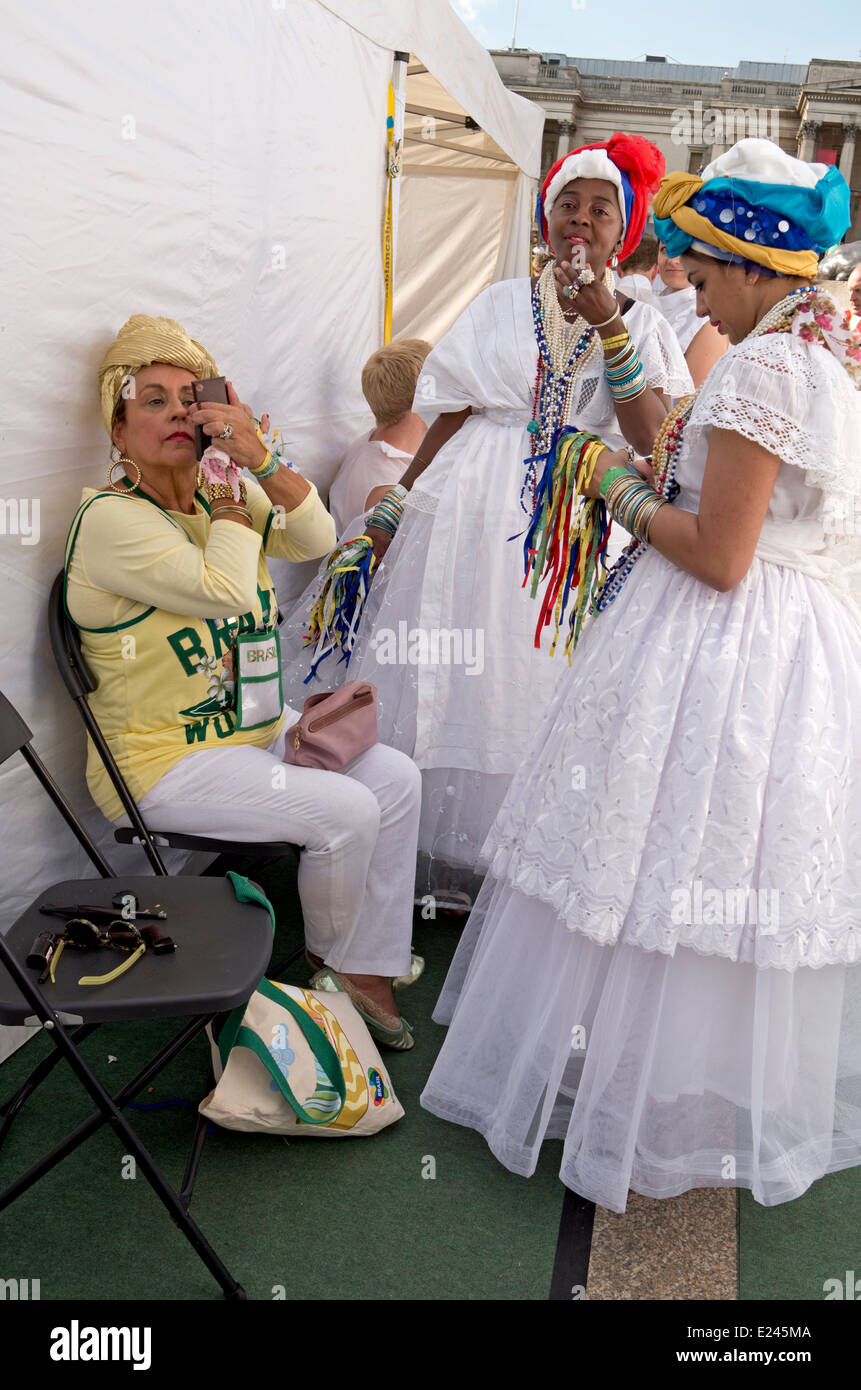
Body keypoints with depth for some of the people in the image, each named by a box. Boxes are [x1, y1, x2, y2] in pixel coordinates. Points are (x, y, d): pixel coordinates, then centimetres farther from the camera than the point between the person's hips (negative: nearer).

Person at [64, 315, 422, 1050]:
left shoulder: (221, 495, 11)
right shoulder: (110, 518, -14)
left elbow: (316, 539, -4)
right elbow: (225, 591, -25)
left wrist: (259, 455, -16)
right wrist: (230, 493, -11)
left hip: (258, 731, 8)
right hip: (165, 762, -8)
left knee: (397, 777, -4)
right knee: (345, 809, -22)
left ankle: (369, 970, 6)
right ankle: (332, 967, 8)